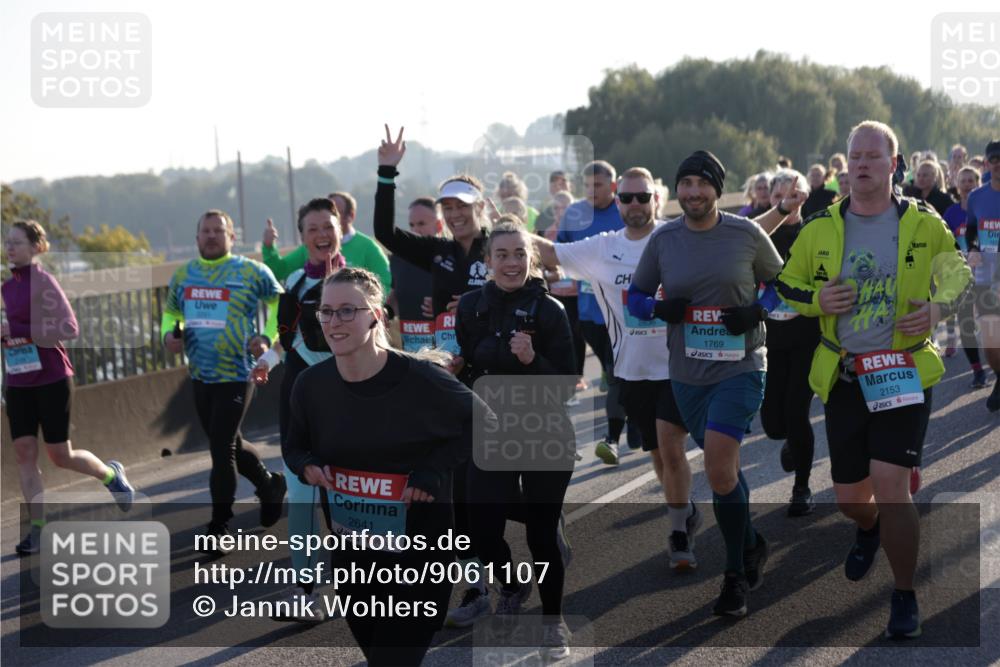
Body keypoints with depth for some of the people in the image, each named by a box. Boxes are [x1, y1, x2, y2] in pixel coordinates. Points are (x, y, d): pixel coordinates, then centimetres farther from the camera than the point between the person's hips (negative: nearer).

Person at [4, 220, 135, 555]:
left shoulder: (43, 282, -12)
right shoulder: (8, 287, 10)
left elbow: (68, 329, -18)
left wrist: (17, 331, -22)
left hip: (51, 379, -6)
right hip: (18, 383, 6)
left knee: (60, 456, 2)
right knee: (24, 452, -2)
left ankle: (111, 474, 31)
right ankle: (38, 528, 1)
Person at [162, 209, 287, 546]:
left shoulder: (251, 272, -6)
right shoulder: (183, 276, 8)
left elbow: (279, 302, 5)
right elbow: (170, 313, 21)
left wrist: (267, 338, -10)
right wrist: (169, 335, -1)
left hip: (236, 376, -6)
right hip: (200, 376, 6)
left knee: (222, 450, -9)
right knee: (229, 444, 17)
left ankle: (218, 529, 2)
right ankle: (270, 484, 43)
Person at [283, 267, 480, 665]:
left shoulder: (421, 380, -19)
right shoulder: (311, 385, -6)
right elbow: (295, 447, 12)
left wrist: (433, 469, -17)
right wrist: (306, 465, -11)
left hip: (418, 559, -5)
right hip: (349, 557, 5)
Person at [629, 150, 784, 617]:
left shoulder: (747, 234, -5)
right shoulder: (663, 239, 1)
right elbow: (635, 296, 10)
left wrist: (757, 311, -13)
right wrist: (661, 308, -12)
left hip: (740, 368, -4)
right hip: (687, 374, 4)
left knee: (718, 470, -17)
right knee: (724, 470, 14)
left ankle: (736, 575, -2)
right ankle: (751, 547, 38)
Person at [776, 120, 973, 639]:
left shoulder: (924, 225, -3)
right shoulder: (819, 231, 1)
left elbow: (958, 270, 13)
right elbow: (785, 287, 11)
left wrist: (940, 304, -8)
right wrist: (816, 300, -11)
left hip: (904, 374, -3)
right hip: (843, 378, 3)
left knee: (890, 488, -15)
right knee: (849, 496, 11)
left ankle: (905, 597, 5)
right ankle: (869, 529, 51)